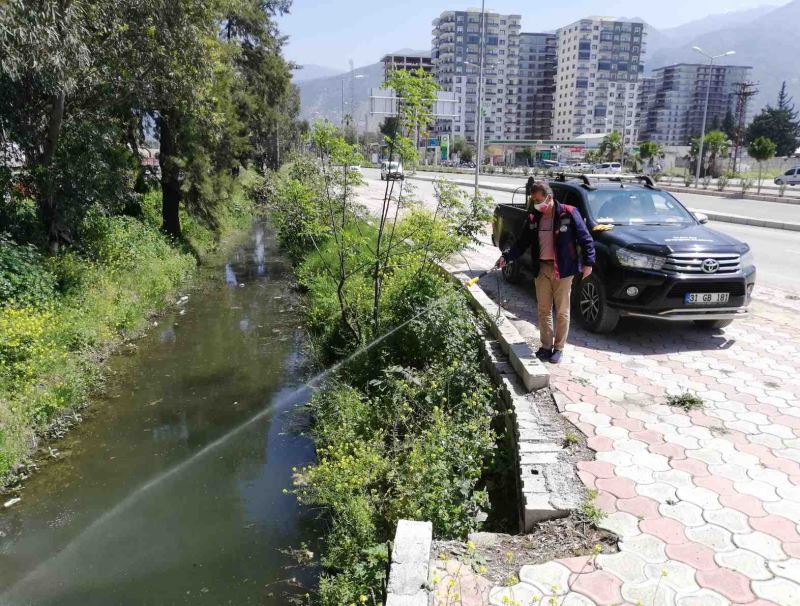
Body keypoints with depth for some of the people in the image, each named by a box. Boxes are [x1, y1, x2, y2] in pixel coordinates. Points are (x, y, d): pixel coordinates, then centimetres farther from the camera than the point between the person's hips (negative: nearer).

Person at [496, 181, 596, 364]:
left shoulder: (568, 213, -8)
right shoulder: (533, 218, 6)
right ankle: (546, 346, 22)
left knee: (562, 312, 5)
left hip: (562, 270, -4)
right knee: (544, 310, 11)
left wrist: (588, 262, -10)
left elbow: (586, 239, -5)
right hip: (541, 269, 5)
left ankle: (558, 348, 16)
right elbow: (521, 242, 8)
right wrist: (506, 256, -6)